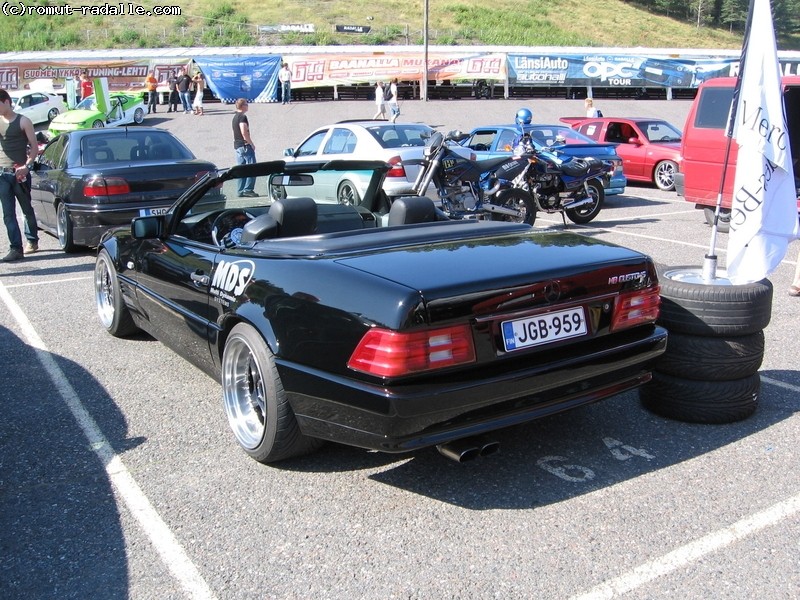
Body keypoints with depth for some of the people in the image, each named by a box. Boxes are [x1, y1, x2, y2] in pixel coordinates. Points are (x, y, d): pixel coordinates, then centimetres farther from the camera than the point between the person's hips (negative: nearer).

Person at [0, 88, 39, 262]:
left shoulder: (23, 121, -2)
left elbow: (34, 147, -4)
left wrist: (26, 166, -15)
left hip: (20, 173, -3)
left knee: (27, 209, 11)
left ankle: (32, 241, 27)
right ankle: (16, 248, -3)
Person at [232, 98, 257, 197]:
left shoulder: (235, 117, 17)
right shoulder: (242, 117, -13)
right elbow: (244, 132, -22)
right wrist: (251, 144, -15)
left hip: (237, 145, 10)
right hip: (245, 145, -10)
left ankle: (241, 191, 9)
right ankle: (248, 189, -11)